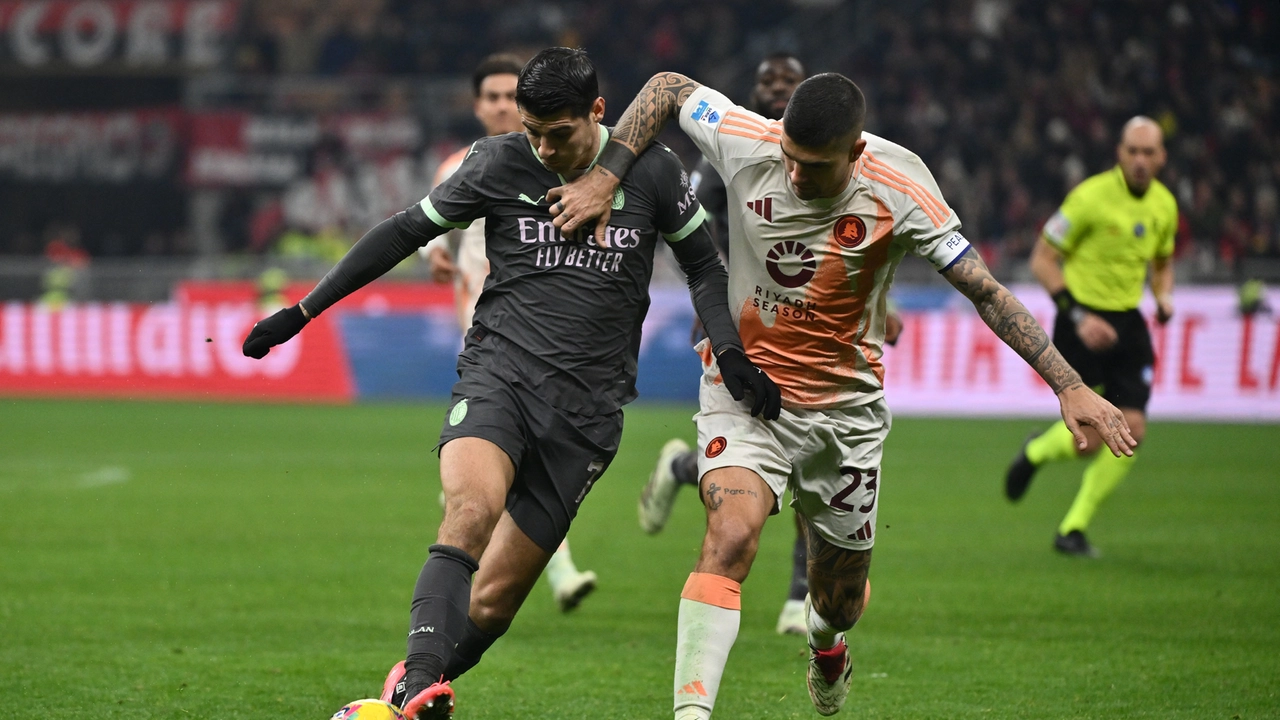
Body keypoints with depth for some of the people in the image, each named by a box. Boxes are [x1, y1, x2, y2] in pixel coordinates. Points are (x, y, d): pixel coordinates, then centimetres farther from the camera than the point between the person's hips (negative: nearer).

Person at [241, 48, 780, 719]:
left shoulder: (651, 171, 2)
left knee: (492, 599, -5)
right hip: (499, 372, -1)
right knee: (471, 512, -33)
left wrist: (729, 350, 1)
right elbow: (406, 231, 10)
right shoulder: (499, 164, 1)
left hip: (586, 408, 1)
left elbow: (703, 265, 16)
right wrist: (304, 310, 9)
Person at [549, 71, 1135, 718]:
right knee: (730, 535, -29)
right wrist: (604, 178, -11)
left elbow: (986, 292, -15)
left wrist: (1068, 385, -19)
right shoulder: (747, 143, -17)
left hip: (846, 410, 1)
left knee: (840, 601, 14)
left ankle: (824, 643, 53)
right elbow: (668, 87, 0)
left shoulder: (900, 191, -19)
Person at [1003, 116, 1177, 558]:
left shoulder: (1164, 205, 4)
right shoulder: (1091, 197, -15)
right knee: (1088, 440, -11)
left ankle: (1073, 529, 8)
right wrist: (1077, 316, -19)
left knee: (1132, 430, -6)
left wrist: (1164, 296, 0)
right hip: (1084, 321, -6)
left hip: (1127, 322, 6)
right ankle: (1035, 454, 26)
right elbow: (1042, 260, -10)